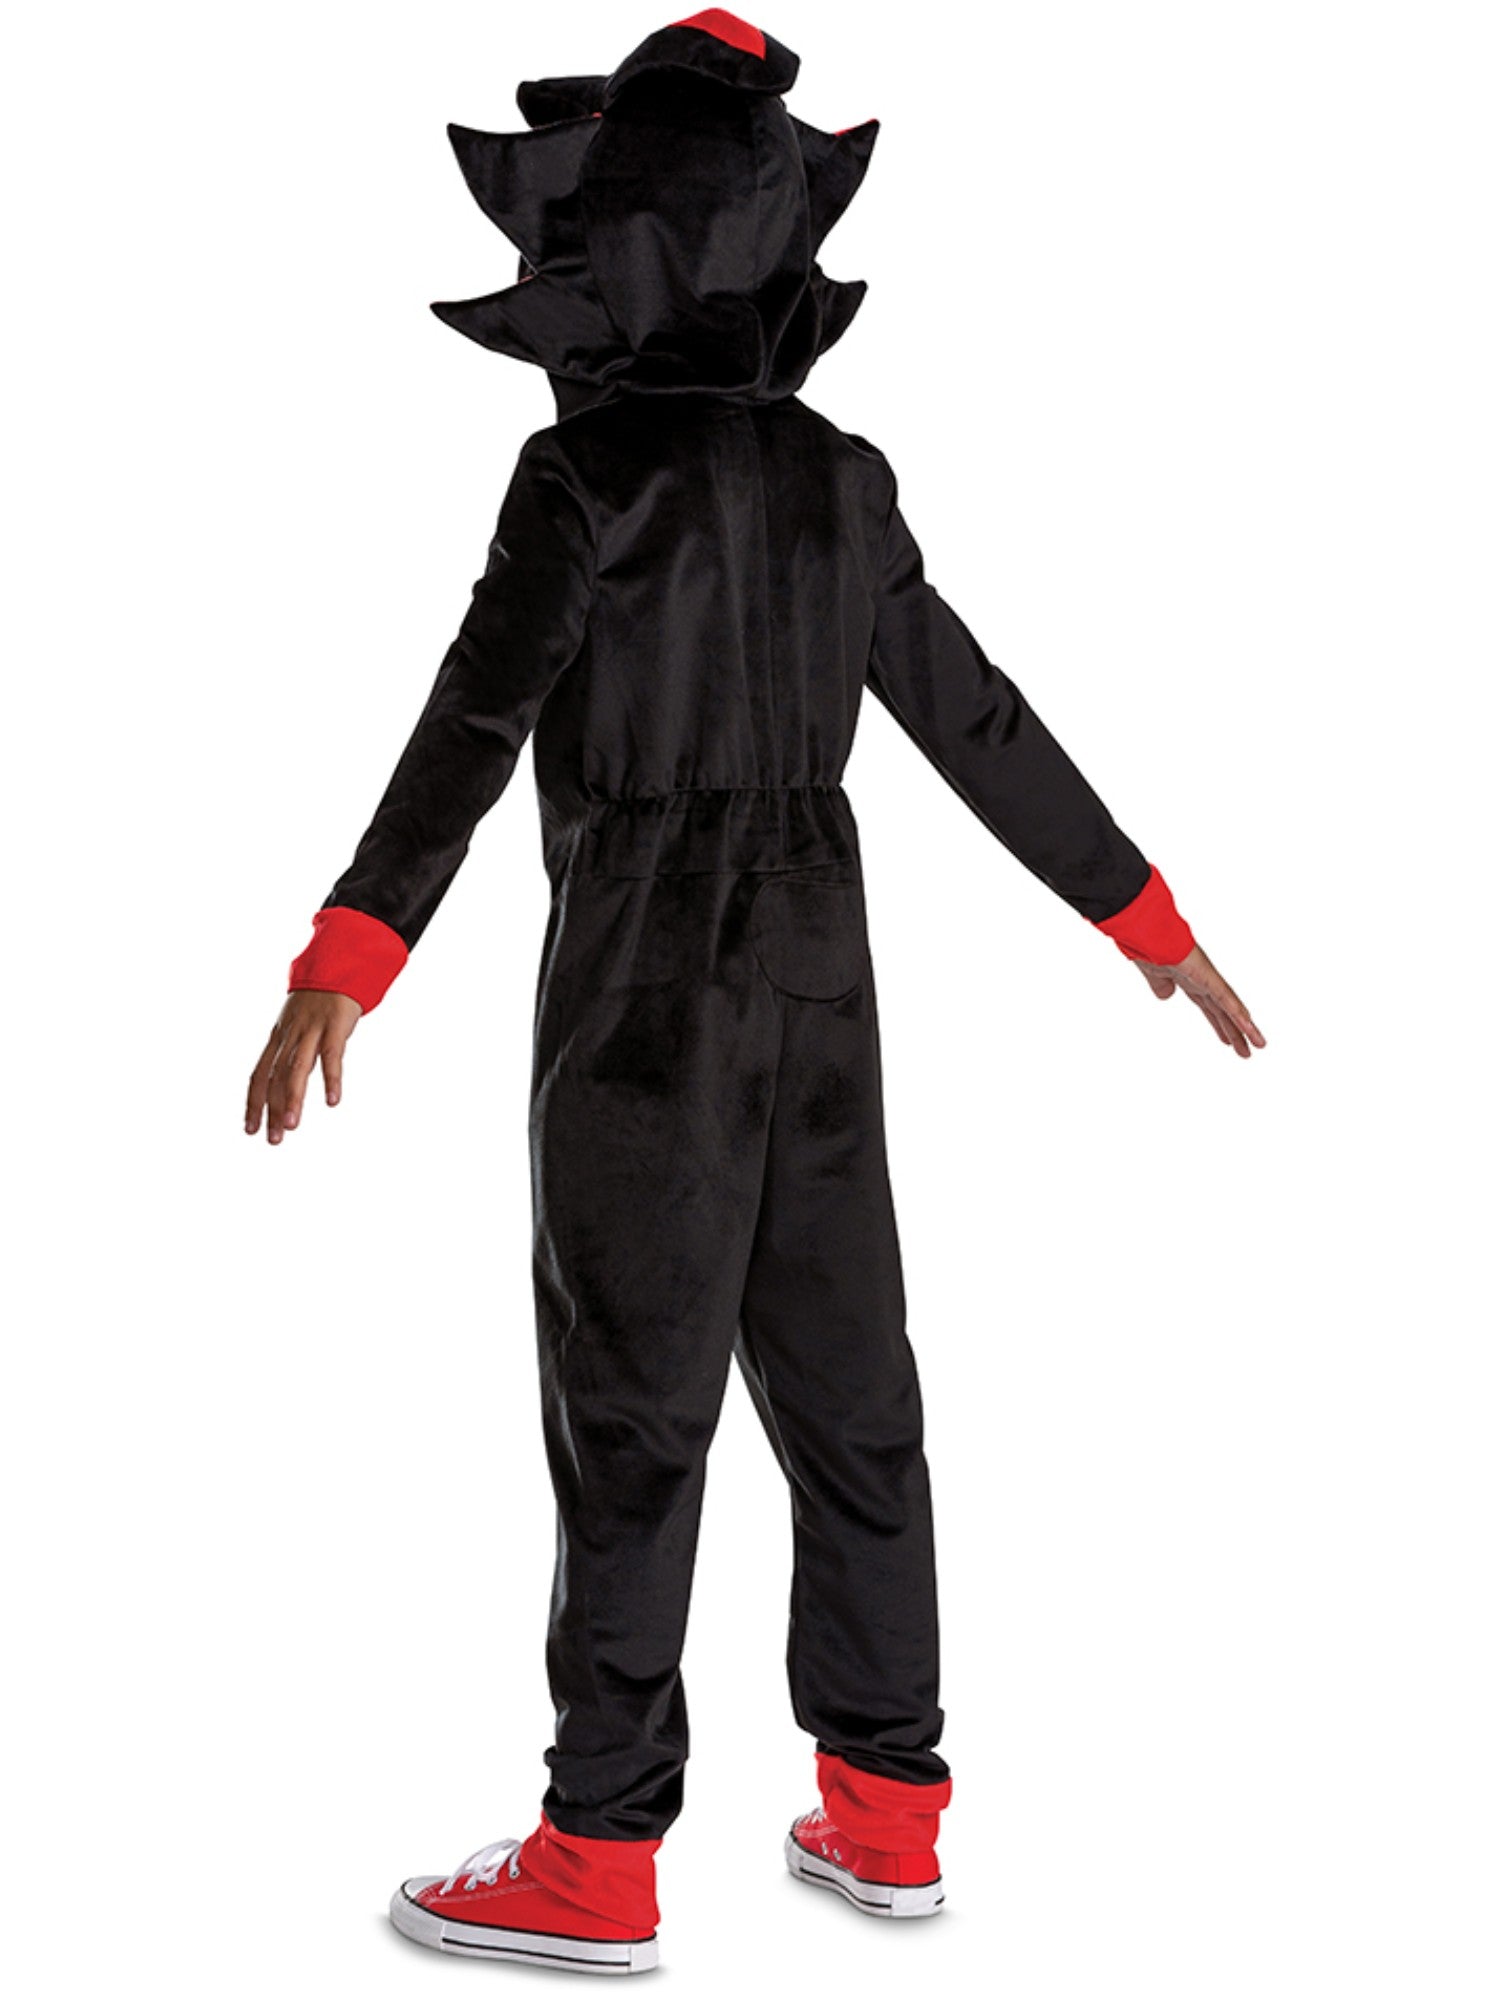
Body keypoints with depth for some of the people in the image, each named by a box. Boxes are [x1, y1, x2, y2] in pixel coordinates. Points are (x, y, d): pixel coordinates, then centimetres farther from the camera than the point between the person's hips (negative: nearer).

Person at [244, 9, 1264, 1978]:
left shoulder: (593, 475, -11)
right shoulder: (837, 480, 8)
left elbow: (475, 727, -23)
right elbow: (982, 722, 11)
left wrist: (345, 962, -30)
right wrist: (1151, 922, 19)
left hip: (648, 979, -6)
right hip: (817, 960, 6)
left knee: (630, 1404, -1)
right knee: (841, 1376, 11)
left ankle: (601, 1859, 7)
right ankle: (885, 1809, 20)